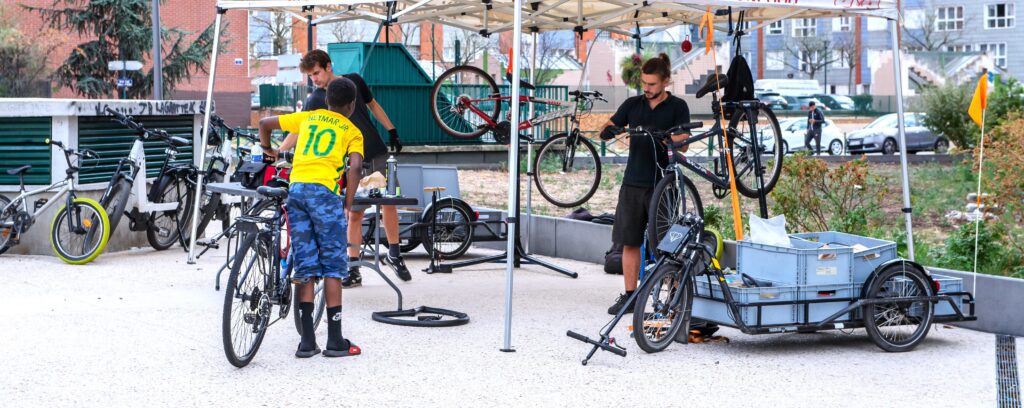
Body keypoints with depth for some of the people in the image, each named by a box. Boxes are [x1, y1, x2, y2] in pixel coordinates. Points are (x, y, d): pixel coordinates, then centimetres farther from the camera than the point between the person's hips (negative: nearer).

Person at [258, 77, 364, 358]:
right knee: (333, 266, 3)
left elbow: (264, 123, 23)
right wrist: (349, 201, 2)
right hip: (324, 190, -4)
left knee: (305, 266, 8)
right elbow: (355, 165, -7)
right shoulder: (352, 131, 10)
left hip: (296, 188, 4)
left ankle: (307, 341, 7)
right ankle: (335, 341, 2)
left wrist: (268, 150, 40)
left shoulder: (308, 117, 22)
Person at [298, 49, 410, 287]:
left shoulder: (354, 81, 2)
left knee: (388, 203, 6)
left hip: (378, 154, 2)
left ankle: (394, 254, 23)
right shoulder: (315, 101, -5)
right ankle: (354, 270, 2)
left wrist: (392, 131, 11)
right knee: (354, 213, -3)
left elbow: (373, 105, 16)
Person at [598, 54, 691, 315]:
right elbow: (608, 130, 7)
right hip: (633, 182, 4)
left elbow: (682, 143, -10)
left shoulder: (677, 107, -1)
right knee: (630, 242, 5)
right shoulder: (633, 104, 10)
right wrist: (607, 131, -18)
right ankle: (629, 296, 11)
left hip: (663, 183, -4)